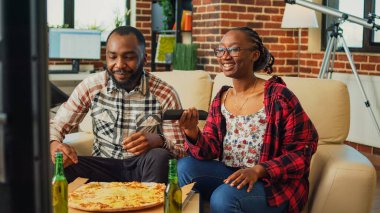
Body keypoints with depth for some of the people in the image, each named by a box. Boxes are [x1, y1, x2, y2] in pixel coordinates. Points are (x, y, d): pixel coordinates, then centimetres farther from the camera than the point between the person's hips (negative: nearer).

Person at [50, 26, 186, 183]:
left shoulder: (165, 94, -9)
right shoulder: (90, 87, -3)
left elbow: (180, 149, -9)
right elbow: (55, 126, 3)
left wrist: (158, 141, -33)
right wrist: (54, 144, -23)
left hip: (144, 167, -1)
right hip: (103, 165, 1)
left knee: (159, 157, -34)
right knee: (51, 164, -24)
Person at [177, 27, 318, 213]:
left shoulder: (278, 96, -14)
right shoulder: (220, 99, 6)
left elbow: (302, 151, -14)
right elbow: (211, 149, 1)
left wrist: (258, 170, -26)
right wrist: (193, 134, -22)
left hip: (275, 182, -6)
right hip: (231, 175, 6)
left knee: (223, 197, -31)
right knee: (185, 166, -15)